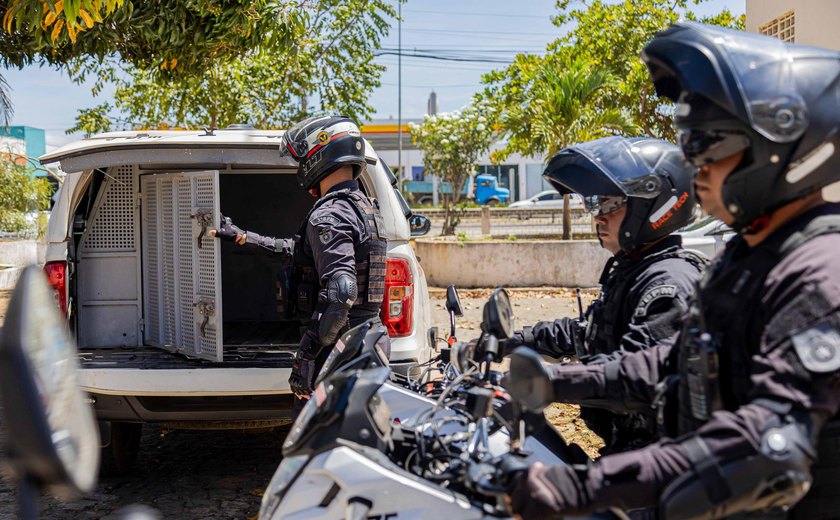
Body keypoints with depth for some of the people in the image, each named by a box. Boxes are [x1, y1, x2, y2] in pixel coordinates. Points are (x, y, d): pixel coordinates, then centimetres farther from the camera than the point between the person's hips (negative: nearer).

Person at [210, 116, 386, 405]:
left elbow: (340, 291, -30)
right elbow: (297, 250, 26)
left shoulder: (329, 215, -18)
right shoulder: (365, 208, 16)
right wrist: (241, 237, 31)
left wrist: (306, 356, -28)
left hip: (337, 348, -10)